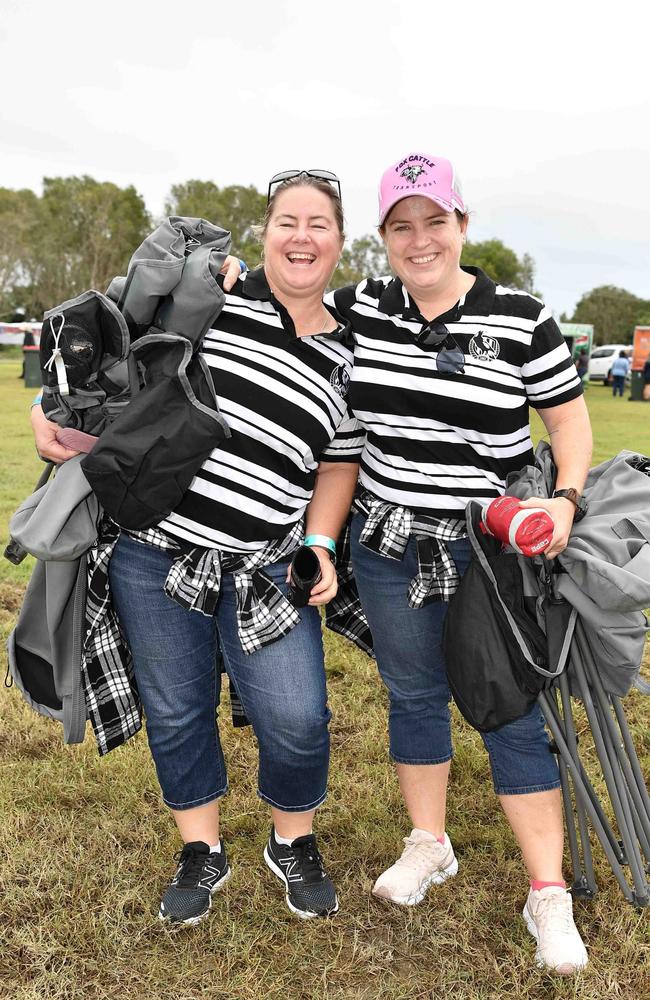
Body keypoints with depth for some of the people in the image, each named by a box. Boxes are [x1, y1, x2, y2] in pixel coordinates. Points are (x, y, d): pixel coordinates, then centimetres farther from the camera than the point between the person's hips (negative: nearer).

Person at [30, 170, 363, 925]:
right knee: (176, 710, 11)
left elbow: (338, 465, 9)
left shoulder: (348, 355, 6)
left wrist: (320, 545, -2)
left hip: (262, 568, 1)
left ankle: (293, 846, 25)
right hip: (150, 544, 0)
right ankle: (201, 854, 35)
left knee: (296, 717, -6)